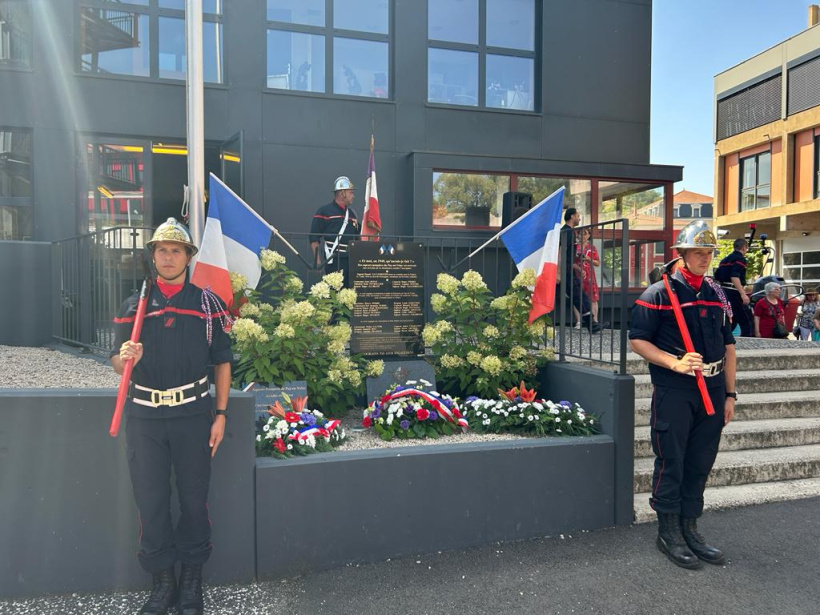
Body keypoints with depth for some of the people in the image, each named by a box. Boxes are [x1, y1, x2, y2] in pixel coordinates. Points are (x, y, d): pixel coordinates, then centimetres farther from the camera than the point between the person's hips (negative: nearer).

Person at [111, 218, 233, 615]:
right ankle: (162, 579, 23)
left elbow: (222, 361, 3)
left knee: (194, 497, 7)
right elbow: (117, 363, 6)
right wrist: (125, 358, -19)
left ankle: (192, 578, 25)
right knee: (150, 500, 6)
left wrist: (220, 415, -1)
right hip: (144, 417, 2)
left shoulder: (207, 304, 2)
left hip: (193, 414, -1)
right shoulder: (134, 306, 6)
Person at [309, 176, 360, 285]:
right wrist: (318, 260, -13)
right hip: (333, 261, -6)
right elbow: (314, 238, -7)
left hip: (351, 260, 6)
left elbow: (357, 238, 24)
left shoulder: (352, 213, 18)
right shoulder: (324, 211, -2)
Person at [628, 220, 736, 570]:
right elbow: (637, 340, -8)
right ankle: (668, 533, 16)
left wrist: (729, 394, 13)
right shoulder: (659, 294, -6)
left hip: (712, 391, 6)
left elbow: (728, 346, 16)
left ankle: (689, 528, 27)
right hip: (673, 392, -6)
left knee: (700, 463, 13)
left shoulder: (717, 295, 13)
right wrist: (675, 363, -20)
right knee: (671, 464, 2)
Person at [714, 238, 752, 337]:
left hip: (723, 293, 9)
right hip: (733, 294, -9)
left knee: (732, 321, 16)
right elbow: (734, 277, -21)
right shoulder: (740, 259, -7)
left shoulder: (725, 259, 18)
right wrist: (743, 294, -26)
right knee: (746, 321, -6)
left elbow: (716, 277, 20)